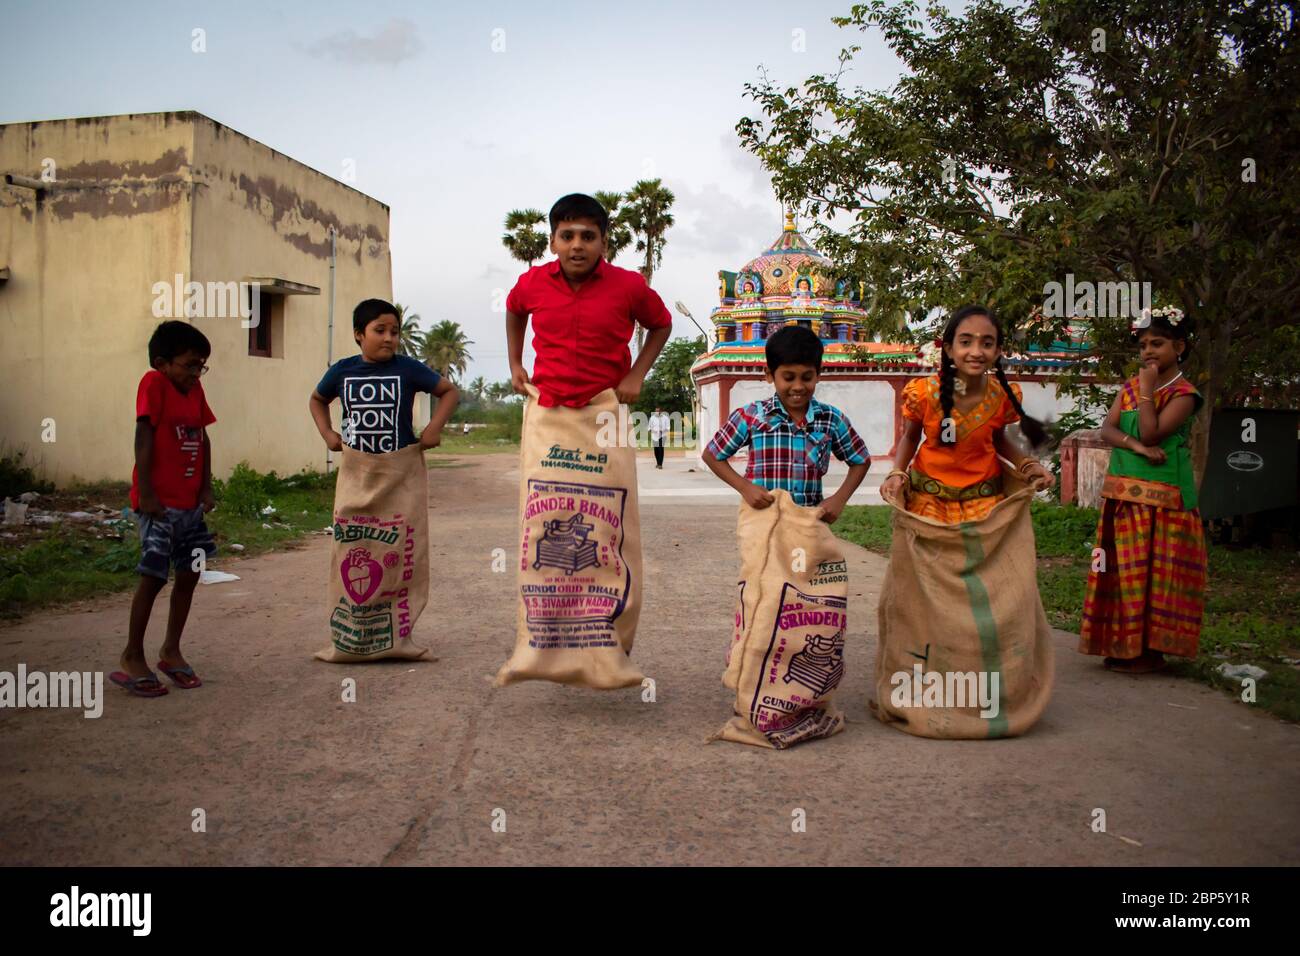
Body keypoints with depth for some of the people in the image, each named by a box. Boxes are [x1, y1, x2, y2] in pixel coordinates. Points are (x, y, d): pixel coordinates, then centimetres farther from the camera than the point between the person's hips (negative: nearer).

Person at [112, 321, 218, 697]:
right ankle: (132, 658, 10)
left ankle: (171, 651, 24)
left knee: (190, 574, 11)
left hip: (190, 502, 7)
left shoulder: (195, 389, 8)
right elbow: (143, 438, -15)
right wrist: (145, 493, -18)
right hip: (159, 503, -7)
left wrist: (207, 488, 11)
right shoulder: (154, 383, -12)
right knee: (153, 577, -3)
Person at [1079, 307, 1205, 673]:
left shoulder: (1183, 394, -7)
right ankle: (1124, 645, 18)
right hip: (1122, 494, 6)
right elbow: (1107, 430, 0)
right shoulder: (1129, 387, 11)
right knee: (1122, 570, 9)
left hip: (1162, 498, -6)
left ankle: (1151, 650, 7)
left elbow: (1151, 433, -19)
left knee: (1154, 572, -2)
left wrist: (1147, 389, -14)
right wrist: (1136, 446, -18)